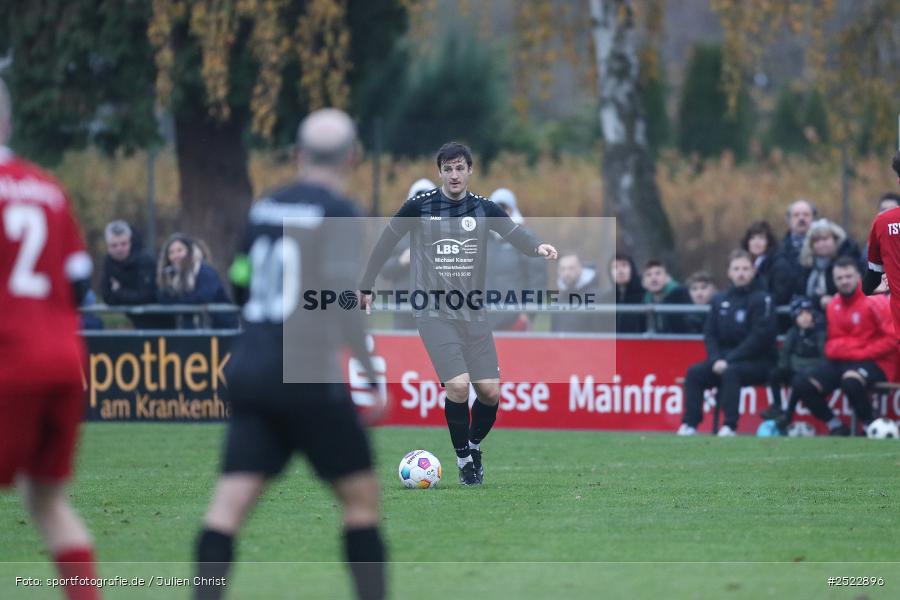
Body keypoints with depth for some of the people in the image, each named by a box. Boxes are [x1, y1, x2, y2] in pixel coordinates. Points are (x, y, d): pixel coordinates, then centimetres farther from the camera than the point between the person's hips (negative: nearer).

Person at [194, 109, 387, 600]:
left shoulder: (265, 209, 13)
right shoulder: (339, 214, -7)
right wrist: (375, 374, -14)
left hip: (249, 370, 6)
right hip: (307, 376, -6)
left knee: (231, 501, -2)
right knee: (362, 497, 7)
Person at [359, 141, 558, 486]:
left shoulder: (483, 209, 2)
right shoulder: (420, 206, -2)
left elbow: (515, 234, -12)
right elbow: (386, 241, 8)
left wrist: (538, 247, -34)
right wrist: (367, 286, 10)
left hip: (473, 313, 3)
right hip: (433, 313, -3)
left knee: (490, 391, -3)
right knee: (458, 385, -19)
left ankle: (474, 444, 27)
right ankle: (463, 458, 1)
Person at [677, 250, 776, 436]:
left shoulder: (762, 300, -6)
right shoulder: (720, 300, 12)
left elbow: (760, 337, -14)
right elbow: (710, 334, 10)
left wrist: (729, 360, -17)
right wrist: (716, 359, -10)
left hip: (758, 362, -6)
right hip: (723, 360, 6)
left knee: (731, 372, -34)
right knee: (695, 372, -16)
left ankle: (730, 426, -35)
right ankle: (690, 424, -19)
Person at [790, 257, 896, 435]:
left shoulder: (874, 301, -9)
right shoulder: (834, 305, 11)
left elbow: (893, 338, -14)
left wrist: (864, 353, -17)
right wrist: (833, 349, -1)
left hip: (874, 363, -7)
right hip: (842, 362, 7)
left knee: (850, 381, -40)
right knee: (802, 384, -9)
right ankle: (837, 427, 0)